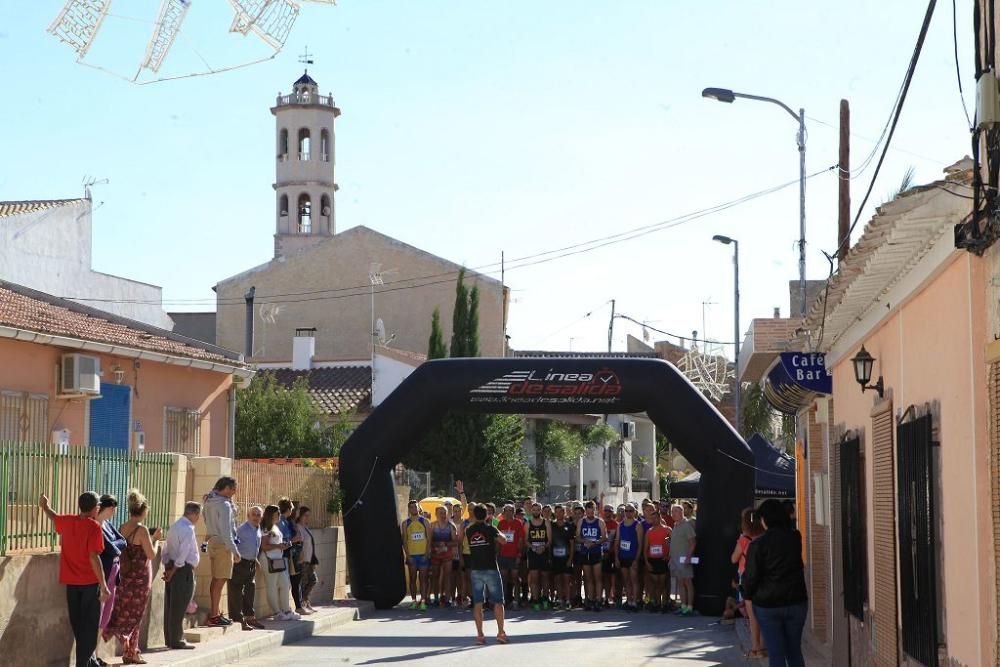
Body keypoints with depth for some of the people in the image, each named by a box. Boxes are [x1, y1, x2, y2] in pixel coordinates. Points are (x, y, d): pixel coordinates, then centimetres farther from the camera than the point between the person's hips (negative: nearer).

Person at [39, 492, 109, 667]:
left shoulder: (67, 521, 2)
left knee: (77, 624, 16)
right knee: (89, 625, 3)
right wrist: (103, 585, -19)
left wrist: (45, 506, 49)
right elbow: (94, 557, -21)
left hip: (71, 582, 6)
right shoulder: (94, 527, -15)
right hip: (90, 582, -6)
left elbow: (54, 517, 26)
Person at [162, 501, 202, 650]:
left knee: (170, 604, 12)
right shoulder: (188, 529, -15)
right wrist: (173, 570, -13)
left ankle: (170, 639, 19)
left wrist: (167, 568, 9)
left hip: (172, 567, 9)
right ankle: (177, 640, 0)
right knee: (179, 606, -4)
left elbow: (166, 550, 15)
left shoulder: (174, 526, 14)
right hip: (184, 570, -9)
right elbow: (183, 553, -20)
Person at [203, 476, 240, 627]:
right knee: (220, 580, -7)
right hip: (222, 544, -10)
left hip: (213, 542, 10)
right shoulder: (224, 504, -16)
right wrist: (234, 550, -19)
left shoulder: (210, 501, 12)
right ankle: (214, 616, -8)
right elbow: (226, 530, -20)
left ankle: (217, 612, 21)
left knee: (216, 579, 15)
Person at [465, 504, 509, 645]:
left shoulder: (469, 530, 4)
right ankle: (501, 633, 2)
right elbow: (504, 541, -10)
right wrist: (499, 533, 9)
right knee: (498, 602, 5)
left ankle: (480, 635, -1)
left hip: (476, 570, 3)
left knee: (477, 603, 3)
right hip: (491, 569, -3)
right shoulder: (490, 529, -8)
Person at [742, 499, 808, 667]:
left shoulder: (758, 544, -13)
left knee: (776, 653, 2)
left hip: (767, 604, -3)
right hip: (796, 602, 3)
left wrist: (748, 595, 9)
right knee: (794, 650, 15)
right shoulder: (795, 538, -2)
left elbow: (751, 576, -11)